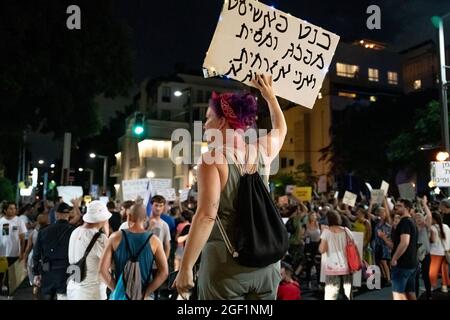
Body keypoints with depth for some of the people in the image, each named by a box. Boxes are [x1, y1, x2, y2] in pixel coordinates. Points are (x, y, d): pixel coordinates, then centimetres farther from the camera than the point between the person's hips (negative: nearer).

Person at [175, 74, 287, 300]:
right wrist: (269, 94, 36)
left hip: (225, 260, -5)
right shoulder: (262, 151, 3)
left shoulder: (213, 159, -11)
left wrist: (185, 268, -17)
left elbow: (206, 215, -21)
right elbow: (280, 128, 26)